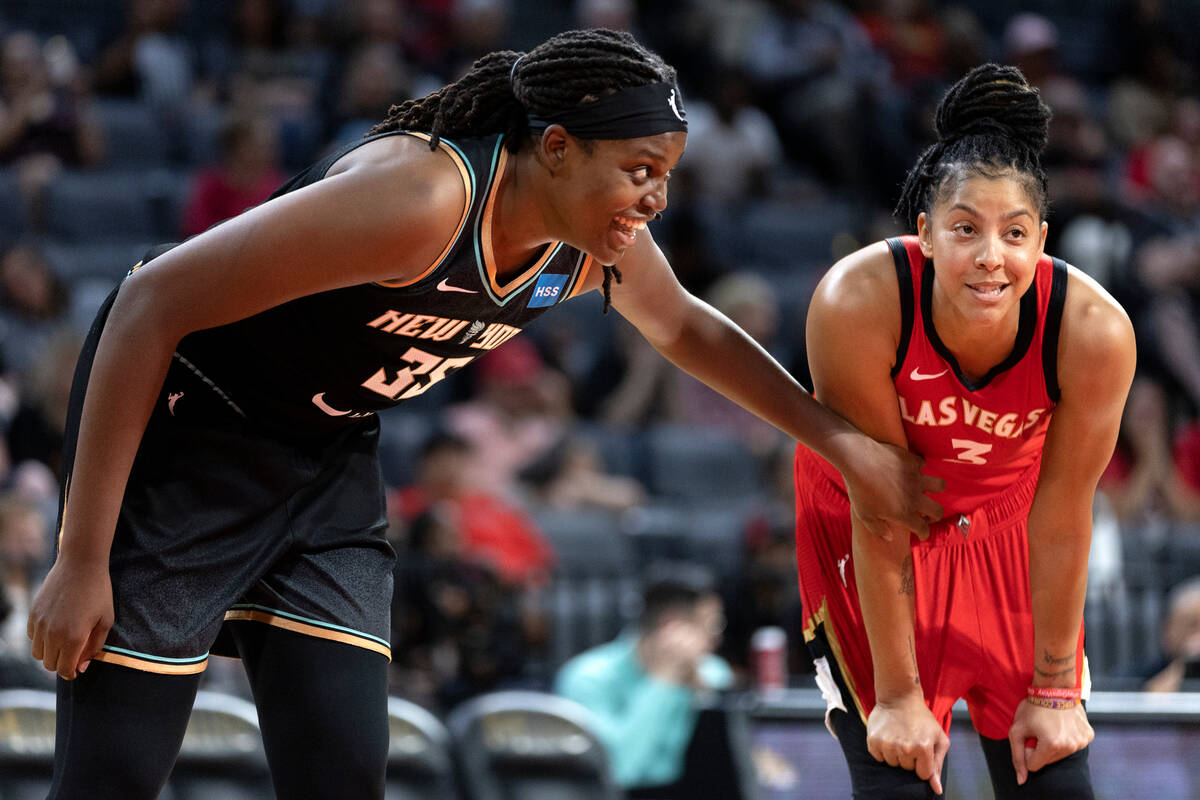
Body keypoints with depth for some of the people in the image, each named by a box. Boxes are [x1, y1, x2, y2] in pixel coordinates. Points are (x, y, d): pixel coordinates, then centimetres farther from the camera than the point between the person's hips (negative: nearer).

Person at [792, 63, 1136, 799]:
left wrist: (1054, 688, -8)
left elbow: (1063, 518, -17)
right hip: (867, 519, -2)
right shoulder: (857, 305, -35)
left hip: (1007, 522, 2)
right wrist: (897, 695, -18)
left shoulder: (1093, 330, -31)